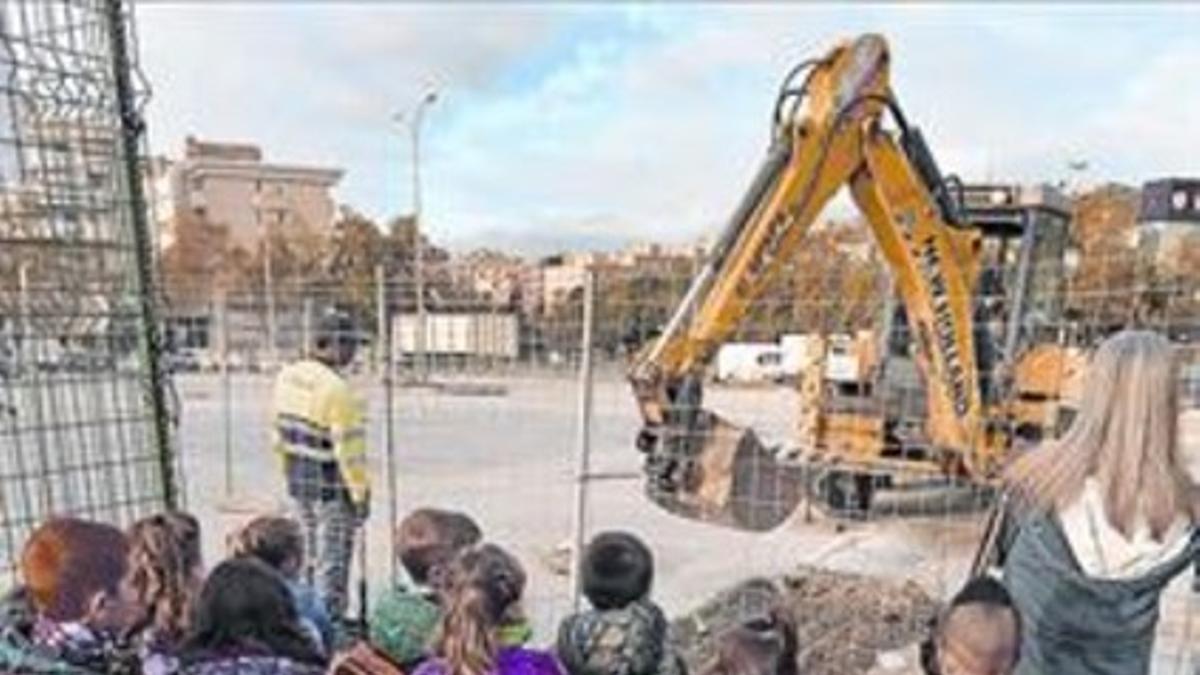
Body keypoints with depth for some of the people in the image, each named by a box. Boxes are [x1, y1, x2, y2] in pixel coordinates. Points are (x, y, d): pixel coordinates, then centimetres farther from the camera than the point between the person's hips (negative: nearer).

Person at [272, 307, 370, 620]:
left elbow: (280, 432, 11)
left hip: (299, 480, 8)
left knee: (313, 554, 21)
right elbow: (348, 447, -22)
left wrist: (290, 471, 20)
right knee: (333, 558, 5)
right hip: (332, 488, -8)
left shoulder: (287, 377, 3)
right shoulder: (336, 389, -23)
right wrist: (361, 493, -14)